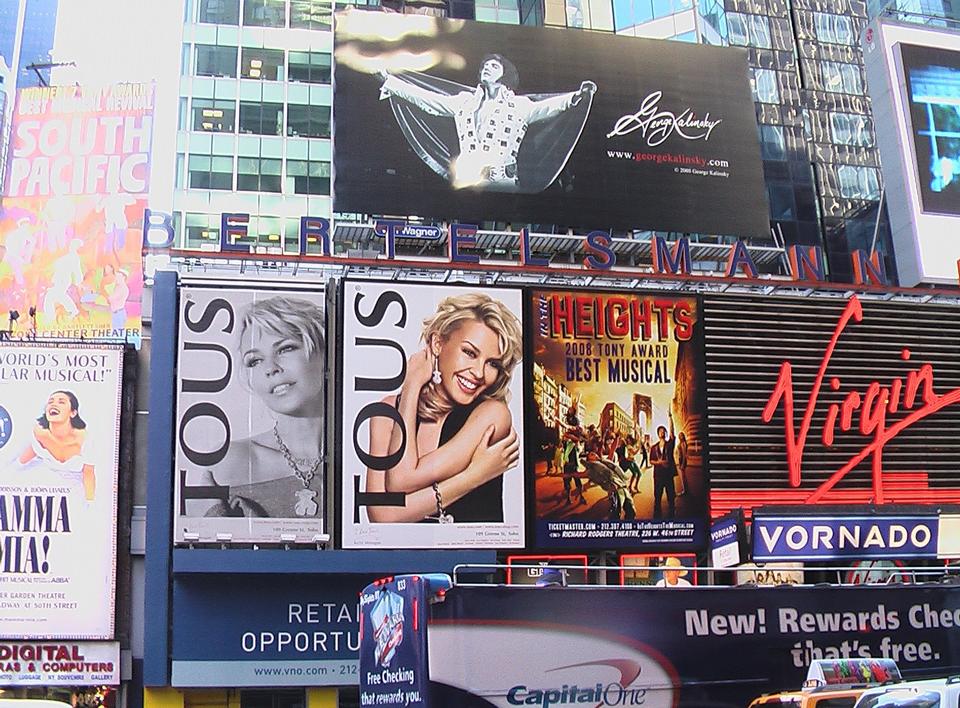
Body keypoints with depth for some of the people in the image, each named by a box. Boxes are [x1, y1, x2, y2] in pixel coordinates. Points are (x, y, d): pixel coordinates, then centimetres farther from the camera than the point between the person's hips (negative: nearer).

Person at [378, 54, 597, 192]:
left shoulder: (520, 105, 13)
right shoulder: (465, 101, 22)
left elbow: (548, 107, -3)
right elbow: (427, 99, 22)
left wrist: (576, 97, -21)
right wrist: (391, 83, 20)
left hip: (502, 180, -2)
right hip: (465, 179, 2)